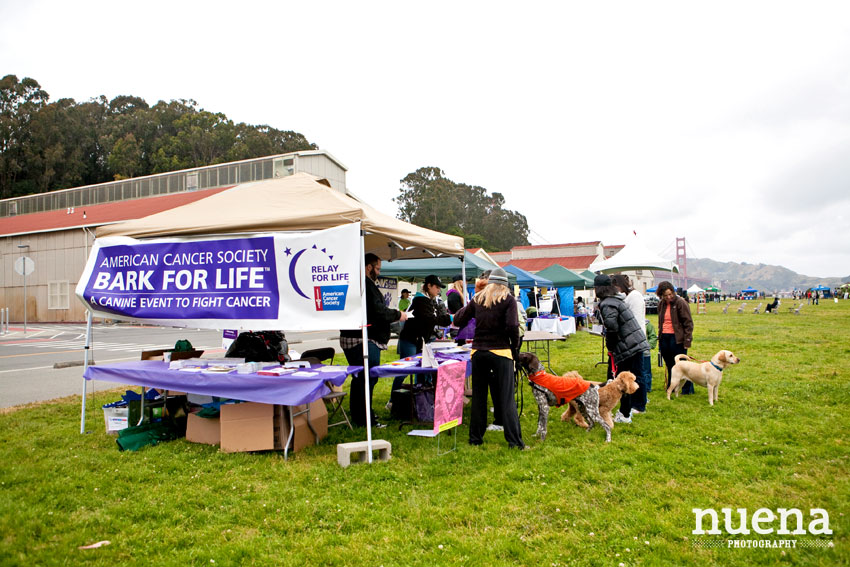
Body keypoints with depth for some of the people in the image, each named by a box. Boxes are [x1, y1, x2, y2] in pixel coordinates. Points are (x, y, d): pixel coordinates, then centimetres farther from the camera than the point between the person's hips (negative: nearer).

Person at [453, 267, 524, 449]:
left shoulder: (477, 299, 7)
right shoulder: (508, 300, -3)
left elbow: (459, 319, 12)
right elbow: (512, 326, -14)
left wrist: (468, 307, 31)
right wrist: (515, 345, 2)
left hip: (478, 352, 3)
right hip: (500, 352, -3)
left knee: (478, 396, 12)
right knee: (506, 399, 0)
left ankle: (475, 438, 19)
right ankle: (515, 441, 1)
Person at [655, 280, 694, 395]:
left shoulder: (680, 303, -8)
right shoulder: (661, 304, 11)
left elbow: (688, 323, -9)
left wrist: (687, 341, -13)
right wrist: (659, 338, 17)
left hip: (677, 338, -6)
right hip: (664, 337, 6)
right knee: (669, 364, 12)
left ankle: (687, 389, 9)